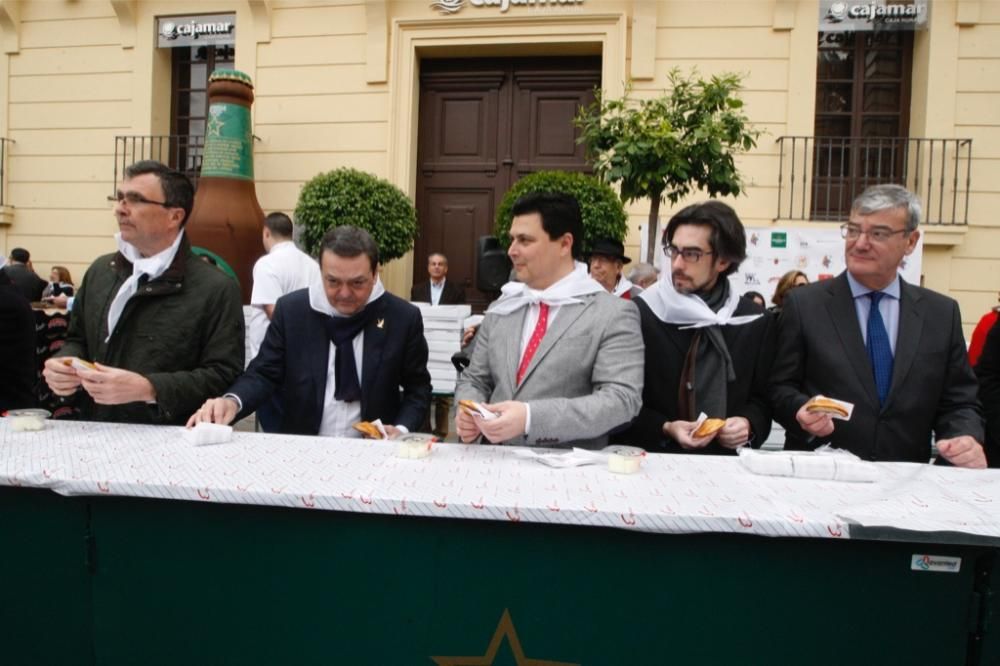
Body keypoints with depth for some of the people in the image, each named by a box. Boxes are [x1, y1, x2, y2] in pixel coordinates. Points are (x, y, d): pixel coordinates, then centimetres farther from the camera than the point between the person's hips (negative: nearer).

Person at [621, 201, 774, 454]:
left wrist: (749, 424, -7)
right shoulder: (641, 312, -5)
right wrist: (665, 429, -15)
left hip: (725, 457, 3)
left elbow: (762, 398, 12)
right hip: (653, 455, -3)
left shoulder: (755, 321, 3)